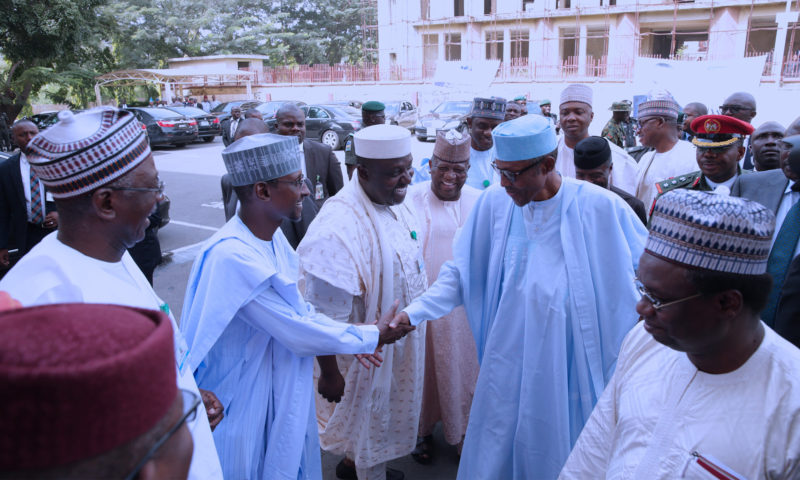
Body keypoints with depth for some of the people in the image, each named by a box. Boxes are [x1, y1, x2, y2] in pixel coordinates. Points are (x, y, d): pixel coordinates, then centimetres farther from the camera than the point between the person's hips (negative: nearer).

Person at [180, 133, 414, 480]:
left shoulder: (273, 237, -3)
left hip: (283, 391, 8)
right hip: (247, 404, -7)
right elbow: (296, 331, -25)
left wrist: (351, 339, -2)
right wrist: (372, 337, -13)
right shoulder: (232, 256, -31)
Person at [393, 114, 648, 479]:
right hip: (508, 364, 2)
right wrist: (414, 312, -10)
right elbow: (460, 273, 0)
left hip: (571, 369, -1)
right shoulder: (494, 202, -7)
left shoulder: (602, 208, -12)